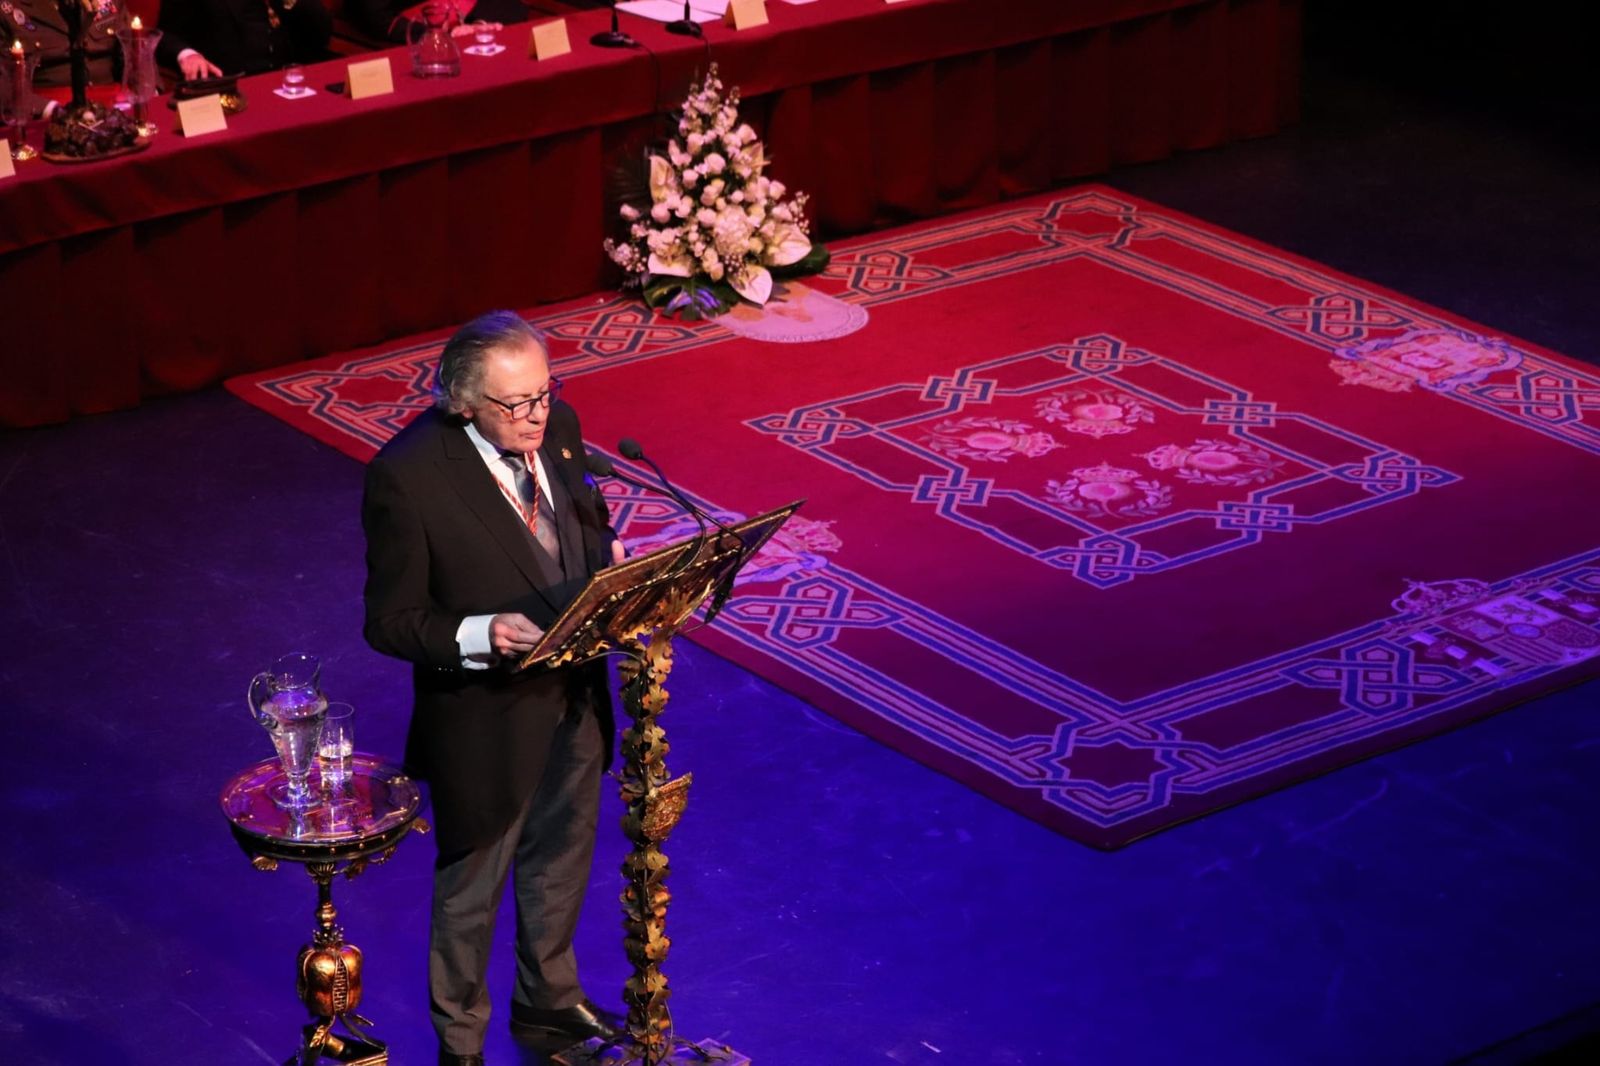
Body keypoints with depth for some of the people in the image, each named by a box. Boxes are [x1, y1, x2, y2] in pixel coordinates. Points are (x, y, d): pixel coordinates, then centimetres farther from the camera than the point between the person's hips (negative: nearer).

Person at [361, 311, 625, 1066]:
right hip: (487, 714, -6)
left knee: (560, 862, 27)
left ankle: (548, 1001, 52)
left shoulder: (556, 426, -9)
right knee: (471, 887, 16)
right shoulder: (408, 475, -27)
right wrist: (482, 634, -36)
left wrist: (609, 556, -12)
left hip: (574, 695, 6)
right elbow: (391, 621, -20)